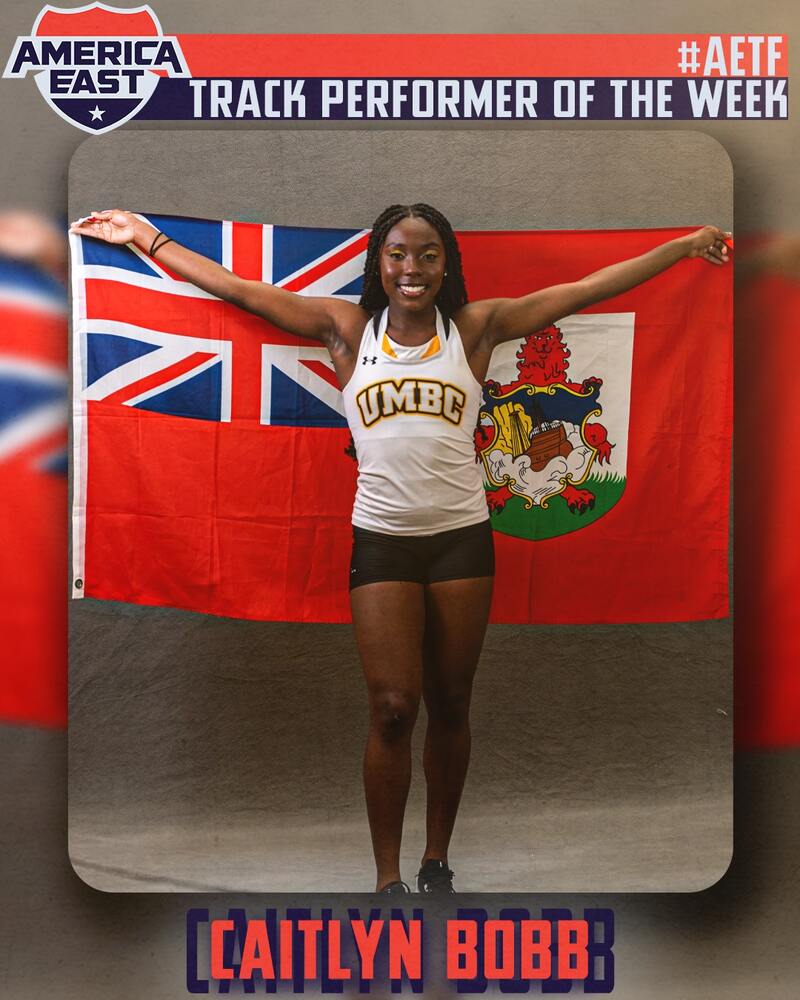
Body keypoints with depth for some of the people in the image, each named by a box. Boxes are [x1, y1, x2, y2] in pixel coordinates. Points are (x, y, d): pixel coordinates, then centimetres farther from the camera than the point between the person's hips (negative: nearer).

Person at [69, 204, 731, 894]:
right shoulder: (349, 329, 4)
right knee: (393, 708, 0)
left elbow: (586, 290, 4)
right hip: (381, 539, -1)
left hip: (462, 537, 1)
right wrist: (147, 237, 5)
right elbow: (237, 290, 4)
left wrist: (688, 245, 4)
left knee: (450, 705, 10)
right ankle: (389, 877, 15)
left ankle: (437, 861, 27)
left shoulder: (475, 327, 3)